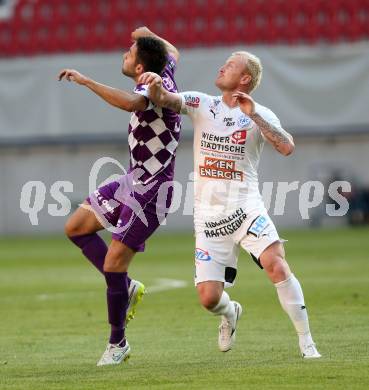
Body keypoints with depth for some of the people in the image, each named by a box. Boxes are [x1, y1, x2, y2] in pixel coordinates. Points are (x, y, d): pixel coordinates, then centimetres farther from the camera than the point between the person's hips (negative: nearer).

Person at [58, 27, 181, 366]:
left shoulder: (154, 90, -25)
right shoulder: (163, 75, 3)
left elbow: (128, 102, -49)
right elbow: (173, 53, 27)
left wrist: (86, 81, -42)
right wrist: (150, 36, 41)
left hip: (150, 193, -10)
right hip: (132, 183, 10)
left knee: (113, 265, -9)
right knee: (76, 227, 13)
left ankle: (117, 343, 8)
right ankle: (127, 287, 20)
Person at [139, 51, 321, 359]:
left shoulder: (260, 114, 0)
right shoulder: (201, 104, 7)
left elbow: (287, 147, -17)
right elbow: (161, 99, -6)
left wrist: (253, 114, -21)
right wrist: (156, 84, -29)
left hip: (246, 208, -2)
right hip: (209, 217, 2)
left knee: (276, 265, -26)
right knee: (209, 297, -4)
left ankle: (307, 343, -16)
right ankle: (230, 314, 34)